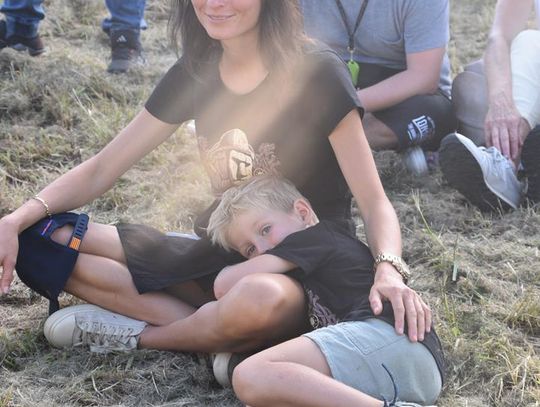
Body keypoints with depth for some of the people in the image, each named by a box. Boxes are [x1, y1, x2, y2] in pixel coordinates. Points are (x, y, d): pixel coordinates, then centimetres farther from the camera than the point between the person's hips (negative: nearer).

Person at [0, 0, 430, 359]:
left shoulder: (317, 74, -14)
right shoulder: (196, 73, 2)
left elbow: (374, 203, -14)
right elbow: (101, 169, 6)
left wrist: (388, 270, -36)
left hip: (304, 271, -5)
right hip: (221, 254, 5)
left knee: (260, 299, -44)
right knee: (42, 239, -10)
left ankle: (139, 335, -13)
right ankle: (205, 325, -20)